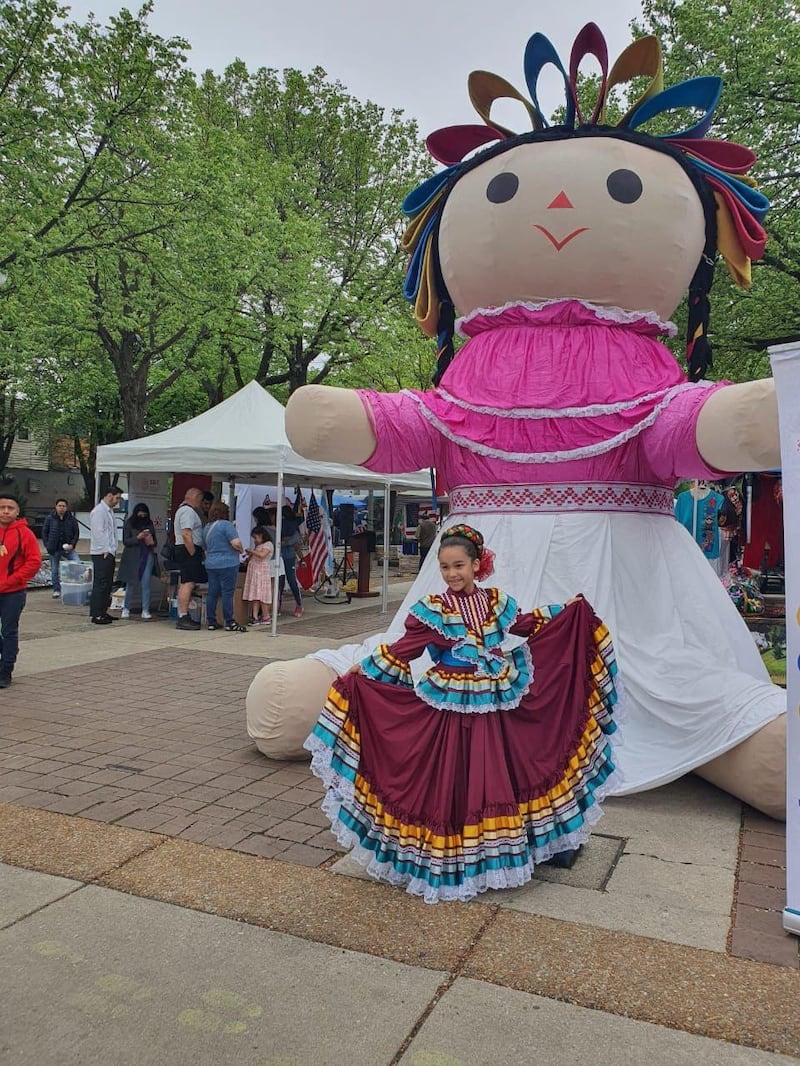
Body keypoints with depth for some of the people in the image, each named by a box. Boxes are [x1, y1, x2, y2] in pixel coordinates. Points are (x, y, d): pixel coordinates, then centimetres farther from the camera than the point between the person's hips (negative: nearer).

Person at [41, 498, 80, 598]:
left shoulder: (72, 519, 2)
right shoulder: (50, 518, 1)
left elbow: (76, 533, 7)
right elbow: (44, 532, 6)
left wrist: (72, 545, -6)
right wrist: (46, 546, -3)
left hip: (67, 548, 0)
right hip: (54, 549, 0)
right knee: (54, 571, 8)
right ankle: (56, 590, 21)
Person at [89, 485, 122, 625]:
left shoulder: (110, 511, 18)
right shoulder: (99, 511, -11)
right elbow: (98, 533, -17)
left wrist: (112, 551, 15)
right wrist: (105, 551, -17)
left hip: (109, 553, 10)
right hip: (101, 554, -10)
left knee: (107, 584, 12)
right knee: (100, 584, -8)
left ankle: (102, 612, 19)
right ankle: (96, 615, -5)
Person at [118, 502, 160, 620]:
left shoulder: (149, 523, 10)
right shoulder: (129, 523, 0)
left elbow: (154, 539, 20)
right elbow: (125, 541, -4)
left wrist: (152, 543, -3)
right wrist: (138, 537, -19)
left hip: (148, 556, 2)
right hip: (133, 557, -2)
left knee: (146, 584, -1)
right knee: (131, 584, 5)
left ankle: (145, 610, 2)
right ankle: (126, 608, 19)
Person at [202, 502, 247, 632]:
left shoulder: (206, 528, 16)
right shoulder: (226, 525, -10)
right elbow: (236, 543, -18)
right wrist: (241, 550, 1)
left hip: (210, 565, 8)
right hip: (227, 564, -7)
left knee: (212, 593, 9)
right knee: (227, 593, -4)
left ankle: (211, 622, 12)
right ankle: (229, 623, -2)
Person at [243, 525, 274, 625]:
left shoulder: (268, 544, -4)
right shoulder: (257, 545, 23)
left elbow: (262, 555, -21)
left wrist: (252, 551, -11)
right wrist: (249, 557, 6)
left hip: (262, 573, -8)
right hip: (253, 572, 8)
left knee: (261, 595, -7)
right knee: (254, 595, 1)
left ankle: (266, 617, 1)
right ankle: (255, 617, 0)